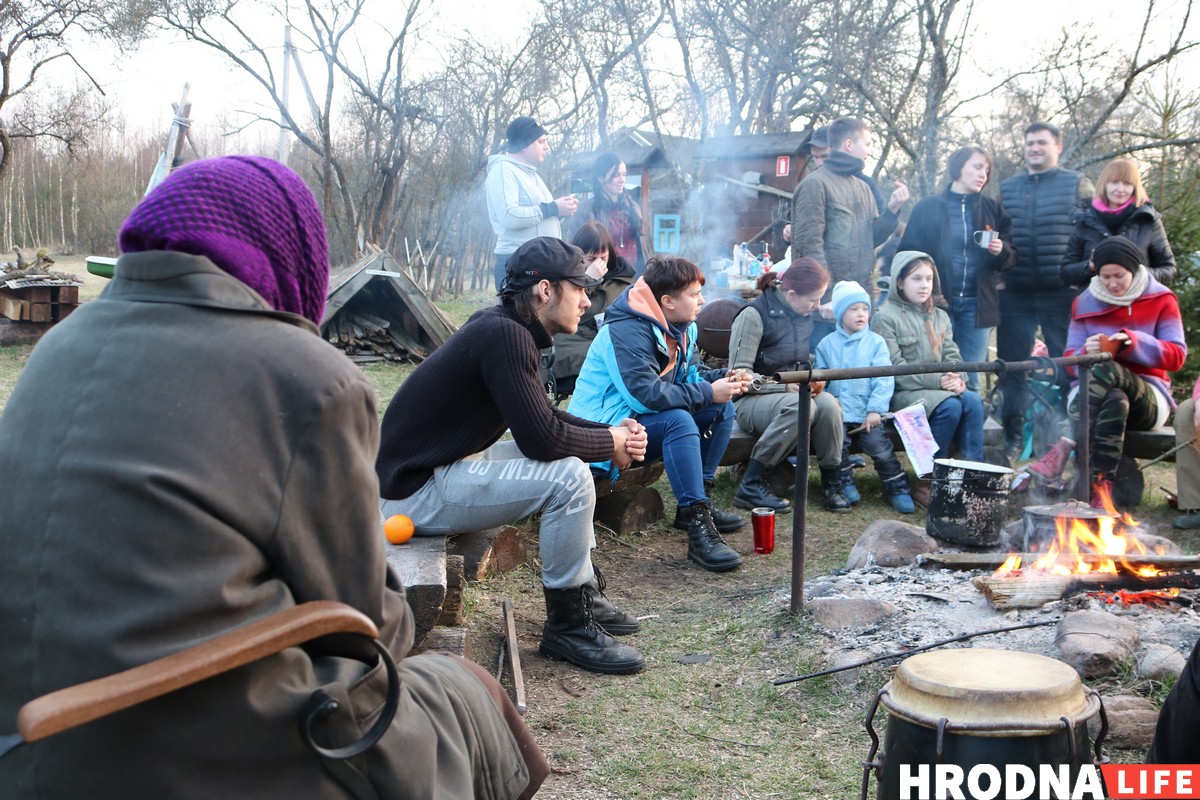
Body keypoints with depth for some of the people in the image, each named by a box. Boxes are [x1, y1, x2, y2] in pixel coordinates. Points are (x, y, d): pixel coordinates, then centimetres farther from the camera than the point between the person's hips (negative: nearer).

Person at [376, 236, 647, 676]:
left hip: (445, 464, 11)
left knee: (568, 457, 15)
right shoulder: (504, 335, -22)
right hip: (413, 491, -11)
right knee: (568, 478, -20)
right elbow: (541, 438, -25)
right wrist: (611, 444, -9)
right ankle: (567, 625, -5)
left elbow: (544, 415, 17)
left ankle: (585, 593, 20)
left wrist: (612, 432, 2)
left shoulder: (505, 328, 8)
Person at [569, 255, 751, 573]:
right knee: (678, 421, -35)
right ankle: (697, 527, -36)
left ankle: (700, 499, 2)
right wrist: (707, 392, -26)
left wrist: (721, 379, -9)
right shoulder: (626, 332, -23)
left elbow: (691, 374, 13)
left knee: (722, 409, 0)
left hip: (642, 419, 10)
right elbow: (645, 395, -32)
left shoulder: (681, 326, 7)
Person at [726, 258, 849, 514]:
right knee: (799, 406, -37)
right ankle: (751, 486, -29)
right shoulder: (754, 315, -13)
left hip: (792, 393, 6)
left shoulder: (804, 316, 10)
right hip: (751, 400, -6)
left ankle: (831, 485, -15)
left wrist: (812, 379, 1)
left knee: (828, 403, -27)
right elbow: (739, 375, -16)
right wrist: (786, 386, -22)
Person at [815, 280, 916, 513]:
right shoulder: (827, 344, 11)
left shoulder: (876, 342, 5)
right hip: (837, 413, 1)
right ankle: (845, 483, 2)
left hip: (867, 414, -1)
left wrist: (876, 409, -11)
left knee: (879, 446, -16)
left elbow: (884, 380, -1)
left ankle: (898, 488, 5)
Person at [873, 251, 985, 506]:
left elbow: (952, 356, 13)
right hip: (902, 393, -6)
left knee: (972, 401, -24)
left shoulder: (940, 317, 19)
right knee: (950, 406, -30)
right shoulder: (886, 317, -4)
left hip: (940, 387, 6)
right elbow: (895, 368, -13)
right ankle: (925, 483, -21)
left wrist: (956, 379, -11)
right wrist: (937, 381, -19)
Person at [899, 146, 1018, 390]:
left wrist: (1001, 251, -11)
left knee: (971, 380, 6)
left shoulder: (994, 210, 12)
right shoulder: (927, 208, 3)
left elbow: (1011, 258, 12)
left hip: (977, 304, 3)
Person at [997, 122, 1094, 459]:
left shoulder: (1077, 185, 4)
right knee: (1011, 366, 5)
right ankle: (1013, 438, 15)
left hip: (1061, 293, -3)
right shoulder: (1007, 189, 14)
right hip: (1014, 295, 3)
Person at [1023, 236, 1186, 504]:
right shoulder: (1085, 303, 11)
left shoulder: (1161, 300, 5)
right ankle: (1100, 488, -52)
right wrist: (1087, 353, -19)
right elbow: (1070, 359, 6)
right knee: (1115, 401, -39)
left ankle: (1064, 448, -48)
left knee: (1107, 369, -37)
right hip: (1094, 395, 2)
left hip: (1148, 398, -1)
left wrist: (1133, 342, -21)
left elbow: (1177, 356, -4)